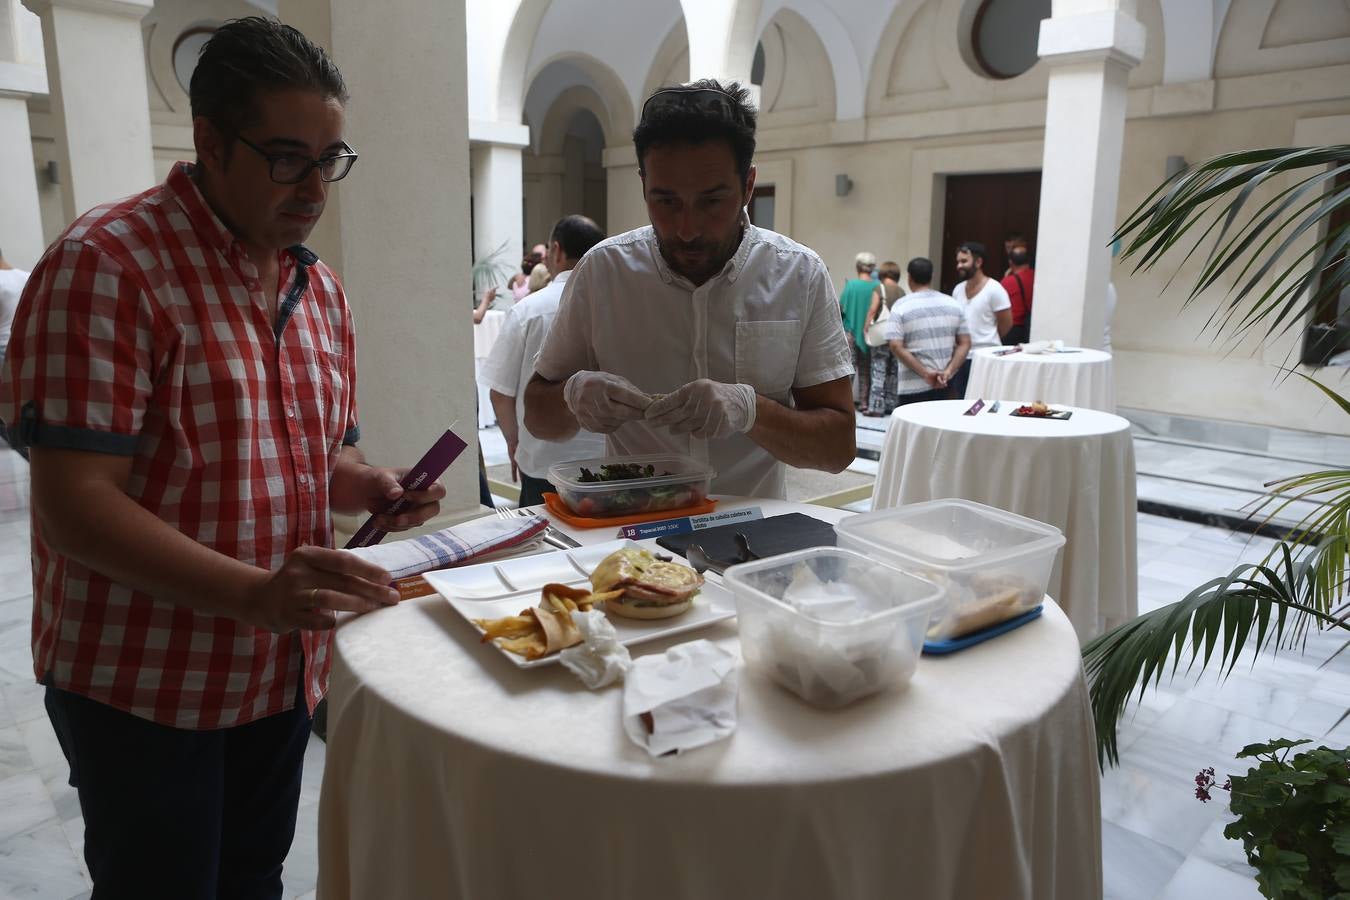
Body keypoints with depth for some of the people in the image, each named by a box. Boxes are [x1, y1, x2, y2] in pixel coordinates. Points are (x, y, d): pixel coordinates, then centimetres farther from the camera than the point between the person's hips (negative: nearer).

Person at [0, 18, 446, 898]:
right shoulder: (105, 265, -16)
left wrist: (376, 487, -7)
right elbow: (72, 505, -21)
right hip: (141, 687, -6)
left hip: (285, 671, 6)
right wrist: (255, 593, -33)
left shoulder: (321, 289, 6)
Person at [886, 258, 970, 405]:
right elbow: (965, 343, 4)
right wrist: (949, 371, -7)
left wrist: (925, 373, -14)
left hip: (913, 386, -4)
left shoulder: (901, 307, -5)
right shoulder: (953, 304, 7)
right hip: (946, 385, 4)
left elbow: (896, 347, -14)